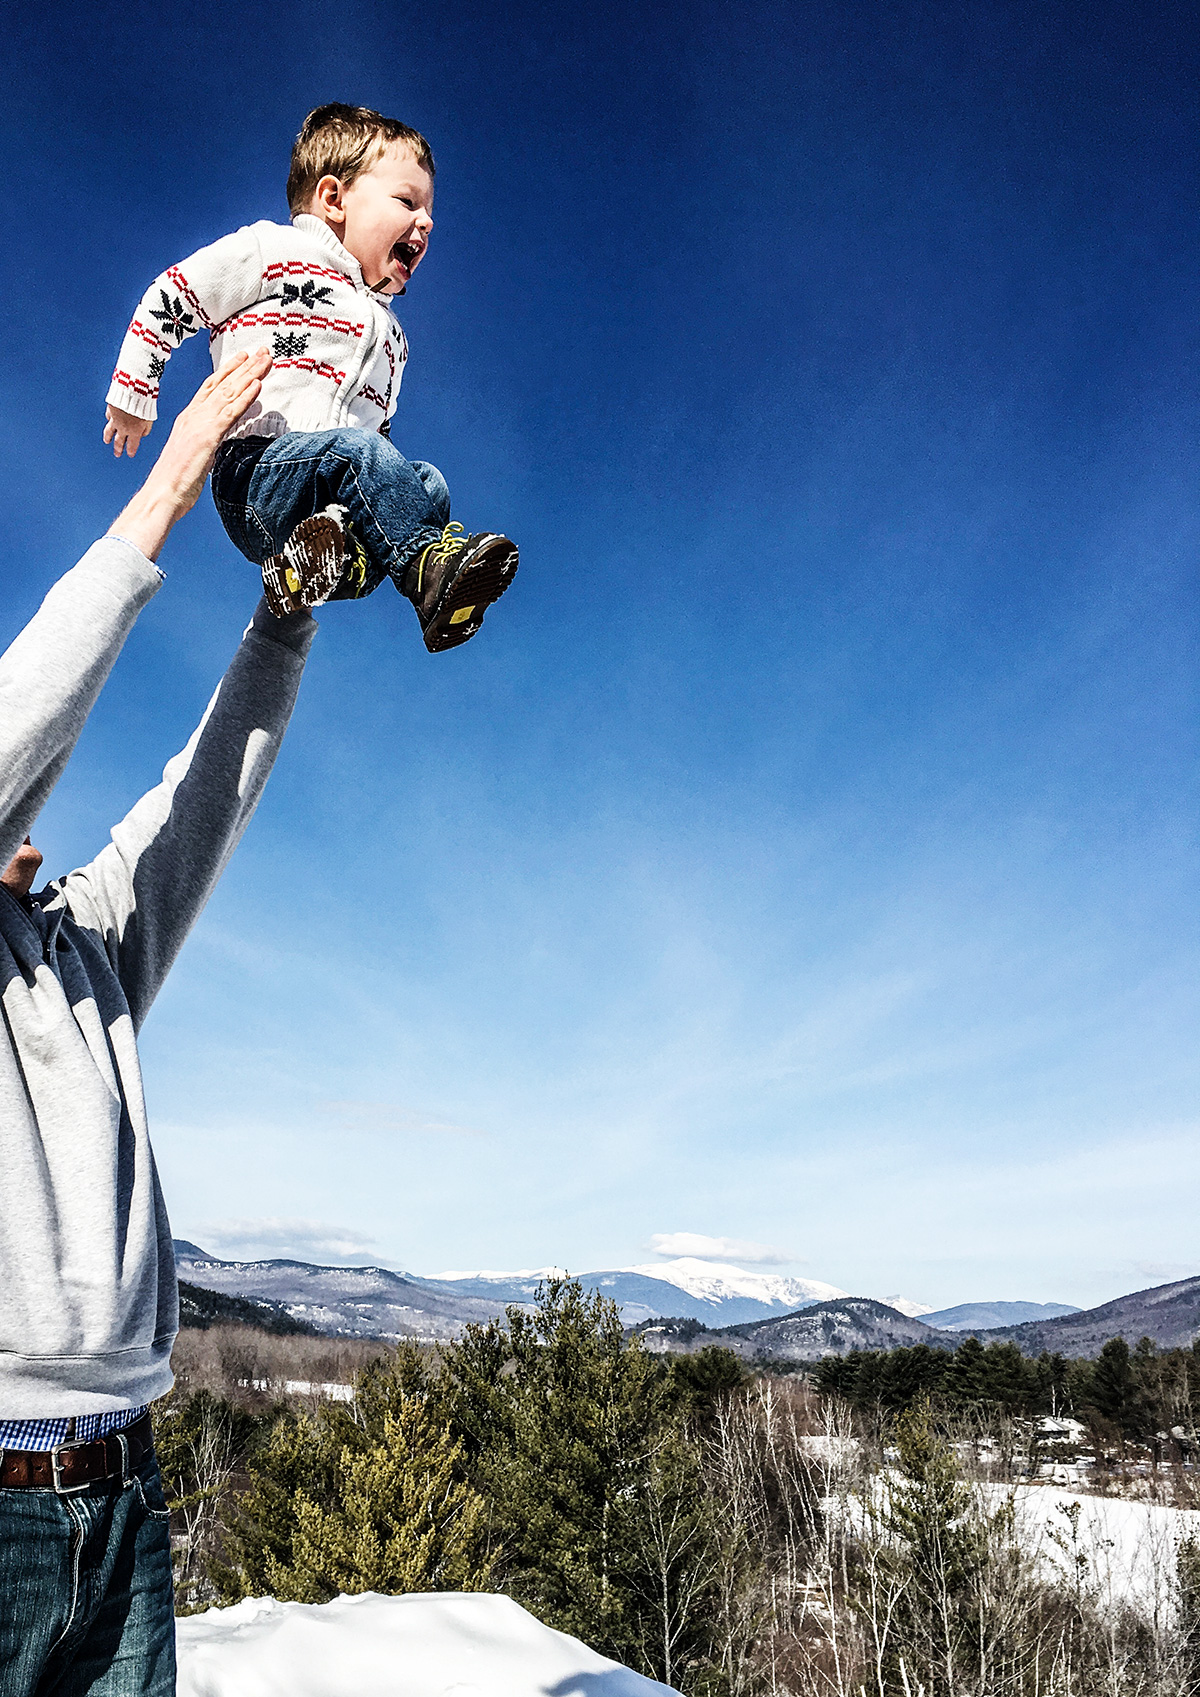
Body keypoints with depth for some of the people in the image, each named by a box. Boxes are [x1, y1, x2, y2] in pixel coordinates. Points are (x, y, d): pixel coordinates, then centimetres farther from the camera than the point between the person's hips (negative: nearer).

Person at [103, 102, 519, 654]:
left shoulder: (390, 335, 29)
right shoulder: (271, 252, 7)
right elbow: (168, 298, 7)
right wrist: (133, 396, 6)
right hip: (253, 471, -6)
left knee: (430, 488, -21)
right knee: (355, 450, -35)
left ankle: (335, 558, -38)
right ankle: (432, 569, -45)